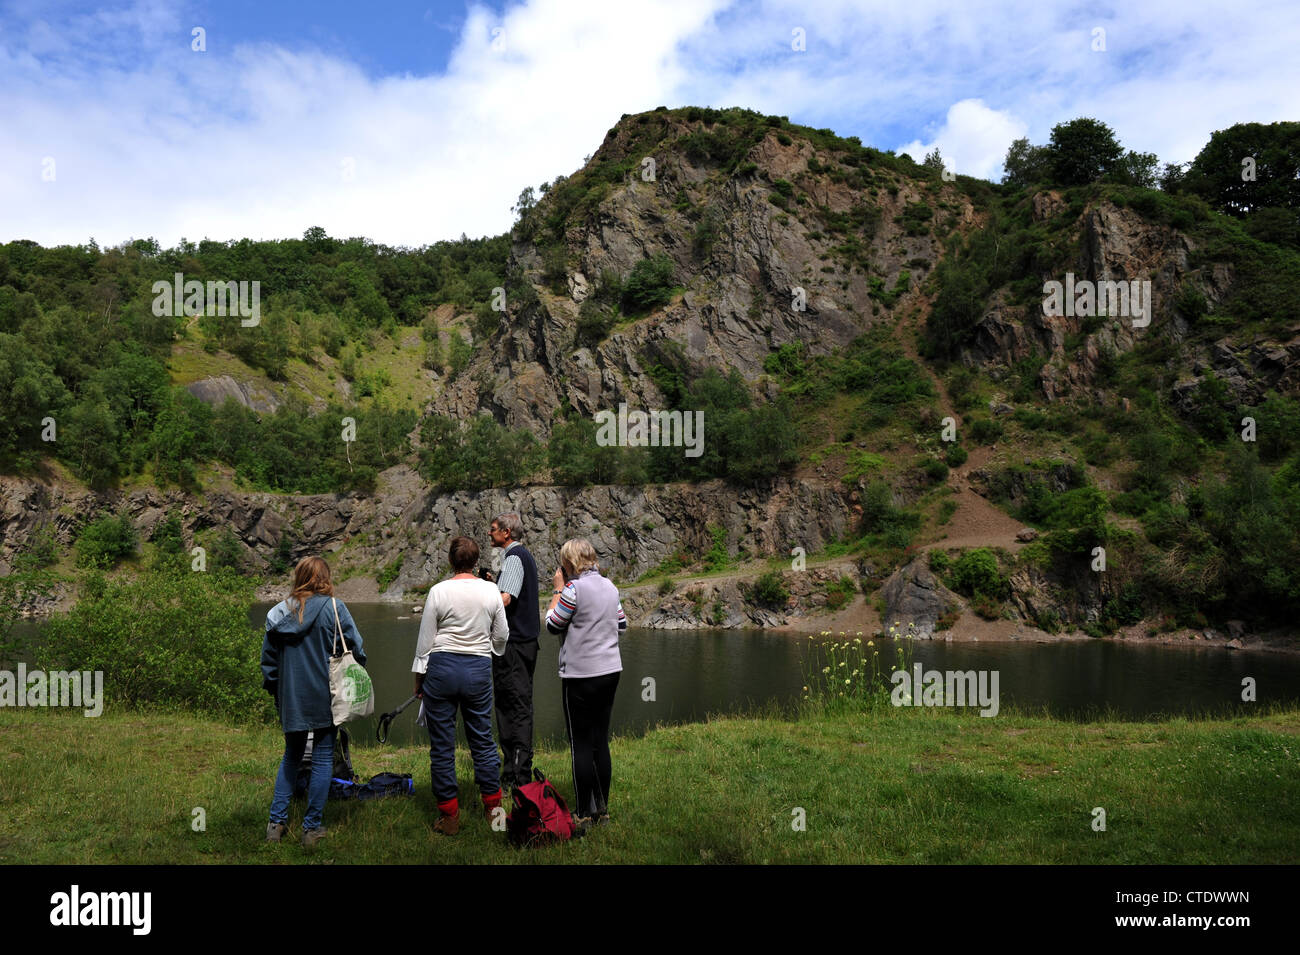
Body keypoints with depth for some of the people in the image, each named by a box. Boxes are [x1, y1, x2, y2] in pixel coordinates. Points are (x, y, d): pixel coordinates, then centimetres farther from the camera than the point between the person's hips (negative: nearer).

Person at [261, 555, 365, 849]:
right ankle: (312, 828, 10)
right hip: (324, 697, -4)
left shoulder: (279, 612, 4)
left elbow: (268, 657, 8)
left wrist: (274, 689, 19)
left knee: (291, 756, 19)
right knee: (323, 759, 6)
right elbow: (356, 648, -7)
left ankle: (276, 823, 18)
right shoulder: (333, 607, -8)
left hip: (290, 698, 4)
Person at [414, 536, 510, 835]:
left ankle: (449, 816, 12)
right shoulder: (491, 590, -1)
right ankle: (493, 807, 20)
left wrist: (418, 674, 9)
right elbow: (501, 636, 8)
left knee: (441, 745, 6)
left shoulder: (439, 591, -7)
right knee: (483, 739, 14)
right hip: (479, 668, 2)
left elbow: (426, 639, -3)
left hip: (441, 667, -2)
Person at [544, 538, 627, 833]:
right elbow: (621, 624, 17)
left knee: (581, 744, 1)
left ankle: (584, 814, 6)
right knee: (601, 740, 13)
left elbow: (553, 625, -5)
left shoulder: (574, 587, -13)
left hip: (581, 674, -7)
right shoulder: (609, 586, 9)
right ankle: (602, 809, 20)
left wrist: (557, 590, 2)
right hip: (610, 671, 7)